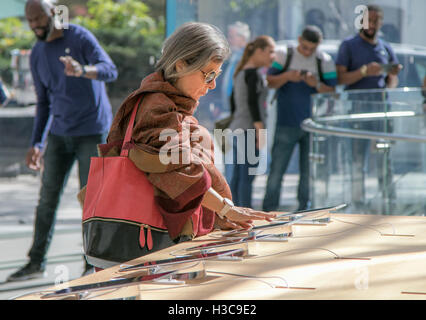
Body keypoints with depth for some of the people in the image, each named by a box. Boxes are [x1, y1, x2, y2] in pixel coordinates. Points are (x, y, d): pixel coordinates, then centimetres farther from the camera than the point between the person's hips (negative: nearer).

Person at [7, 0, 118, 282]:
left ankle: (93, 264, 5)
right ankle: (37, 262, 10)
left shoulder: (80, 38, -9)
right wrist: (37, 145, 10)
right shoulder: (37, 55, 9)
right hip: (60, 134, 5)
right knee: (48, 197, 3)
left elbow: (110, 70, -23)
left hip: (93, 132, -5)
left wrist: (83, 70, -44)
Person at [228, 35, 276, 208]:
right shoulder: (253, 73, -12)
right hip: (250, 131, -9)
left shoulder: (241, 72, 15)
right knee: (247, 177, -9)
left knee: (238, 177, 8)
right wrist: (260, 132, -20)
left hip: (237, 130, 9)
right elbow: (253, 103, -19)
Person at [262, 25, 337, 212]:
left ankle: (304, 209, 12)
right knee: (277, 168, -4)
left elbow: (331, 91, 3)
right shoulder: (283, 55, 3)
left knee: (309, 171, 4)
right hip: (287, 124, -1)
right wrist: (287, 76, -17)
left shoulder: (325, 61, 5)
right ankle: (269, 210, 0)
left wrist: (316, 84, -16)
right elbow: (270, 82, 0)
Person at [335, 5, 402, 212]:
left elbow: (392, 76, 20)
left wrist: (390, 87, -1)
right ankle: (358, 204, 1)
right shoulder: (349, 45, 2)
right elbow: (340, 78, -5)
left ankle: (390, 202, 8)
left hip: (381, 108, 4)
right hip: (357, 108, -4)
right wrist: (364, 72, -17)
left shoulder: (385, 48, 16)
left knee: (386, 159, 4)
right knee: (358, 160, -2)